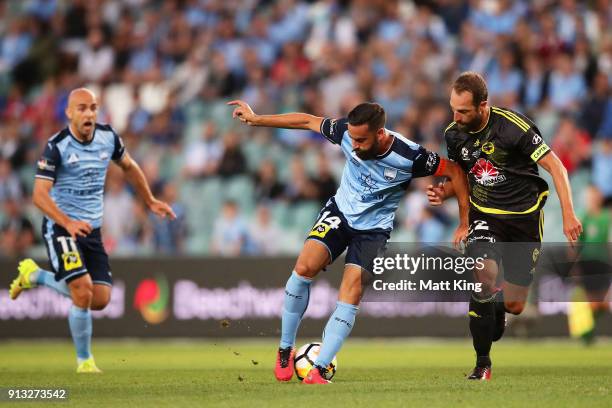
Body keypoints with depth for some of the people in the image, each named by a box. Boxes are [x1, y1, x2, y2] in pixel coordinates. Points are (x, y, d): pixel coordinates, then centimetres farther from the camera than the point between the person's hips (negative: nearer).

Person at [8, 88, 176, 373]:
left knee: (100, 300, 1)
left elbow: (128, 166, 22)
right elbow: (39, 194, -20)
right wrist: (68, 223, -34)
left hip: (92, 230, 6)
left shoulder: (108, 137, 1)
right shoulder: (57, 146, -15)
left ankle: (34, 275, 25)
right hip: (61, 226, -6)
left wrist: (150, 202, 22)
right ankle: (84, 360, 1)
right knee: (83, 291, -20)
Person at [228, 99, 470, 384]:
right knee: (304, 267, -22)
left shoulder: (409, 156, -26)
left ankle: (318, 372, -19)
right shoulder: (346, 132, -18)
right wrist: (255, 119, 1)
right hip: (340, 211, 2)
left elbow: (455, 172, -13)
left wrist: (465, 223, -9)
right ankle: (285, 350, -4)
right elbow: (307, 121, -3)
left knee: (351, 293, -21)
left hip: (373, 228, -2)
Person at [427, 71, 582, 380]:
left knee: (514, 305, 1)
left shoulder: (513, 127, -21)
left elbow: (554, 166, -13)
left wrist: (568, 214, -18)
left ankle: (497, 308, 42)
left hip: (524, 217, -2)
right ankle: (482, 363, -15)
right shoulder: (454, 134, -5)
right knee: (484, 275, -27)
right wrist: (445, 192, -8)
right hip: (485, 214, 2)